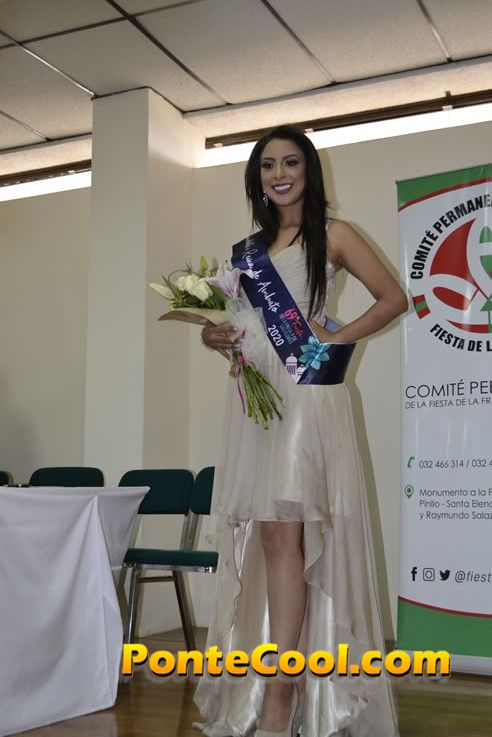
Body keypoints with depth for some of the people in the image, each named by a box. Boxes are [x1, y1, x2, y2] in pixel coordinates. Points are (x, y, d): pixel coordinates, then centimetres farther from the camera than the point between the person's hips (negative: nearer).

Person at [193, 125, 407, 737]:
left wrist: (336, 338, -5)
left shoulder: (331, 237, 7)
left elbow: (393, 297, 6)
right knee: (266, 538, 4)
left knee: (285, 533, -16)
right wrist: (215, 336, 1)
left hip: (306, 393, -5)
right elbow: (228, 318, 24)